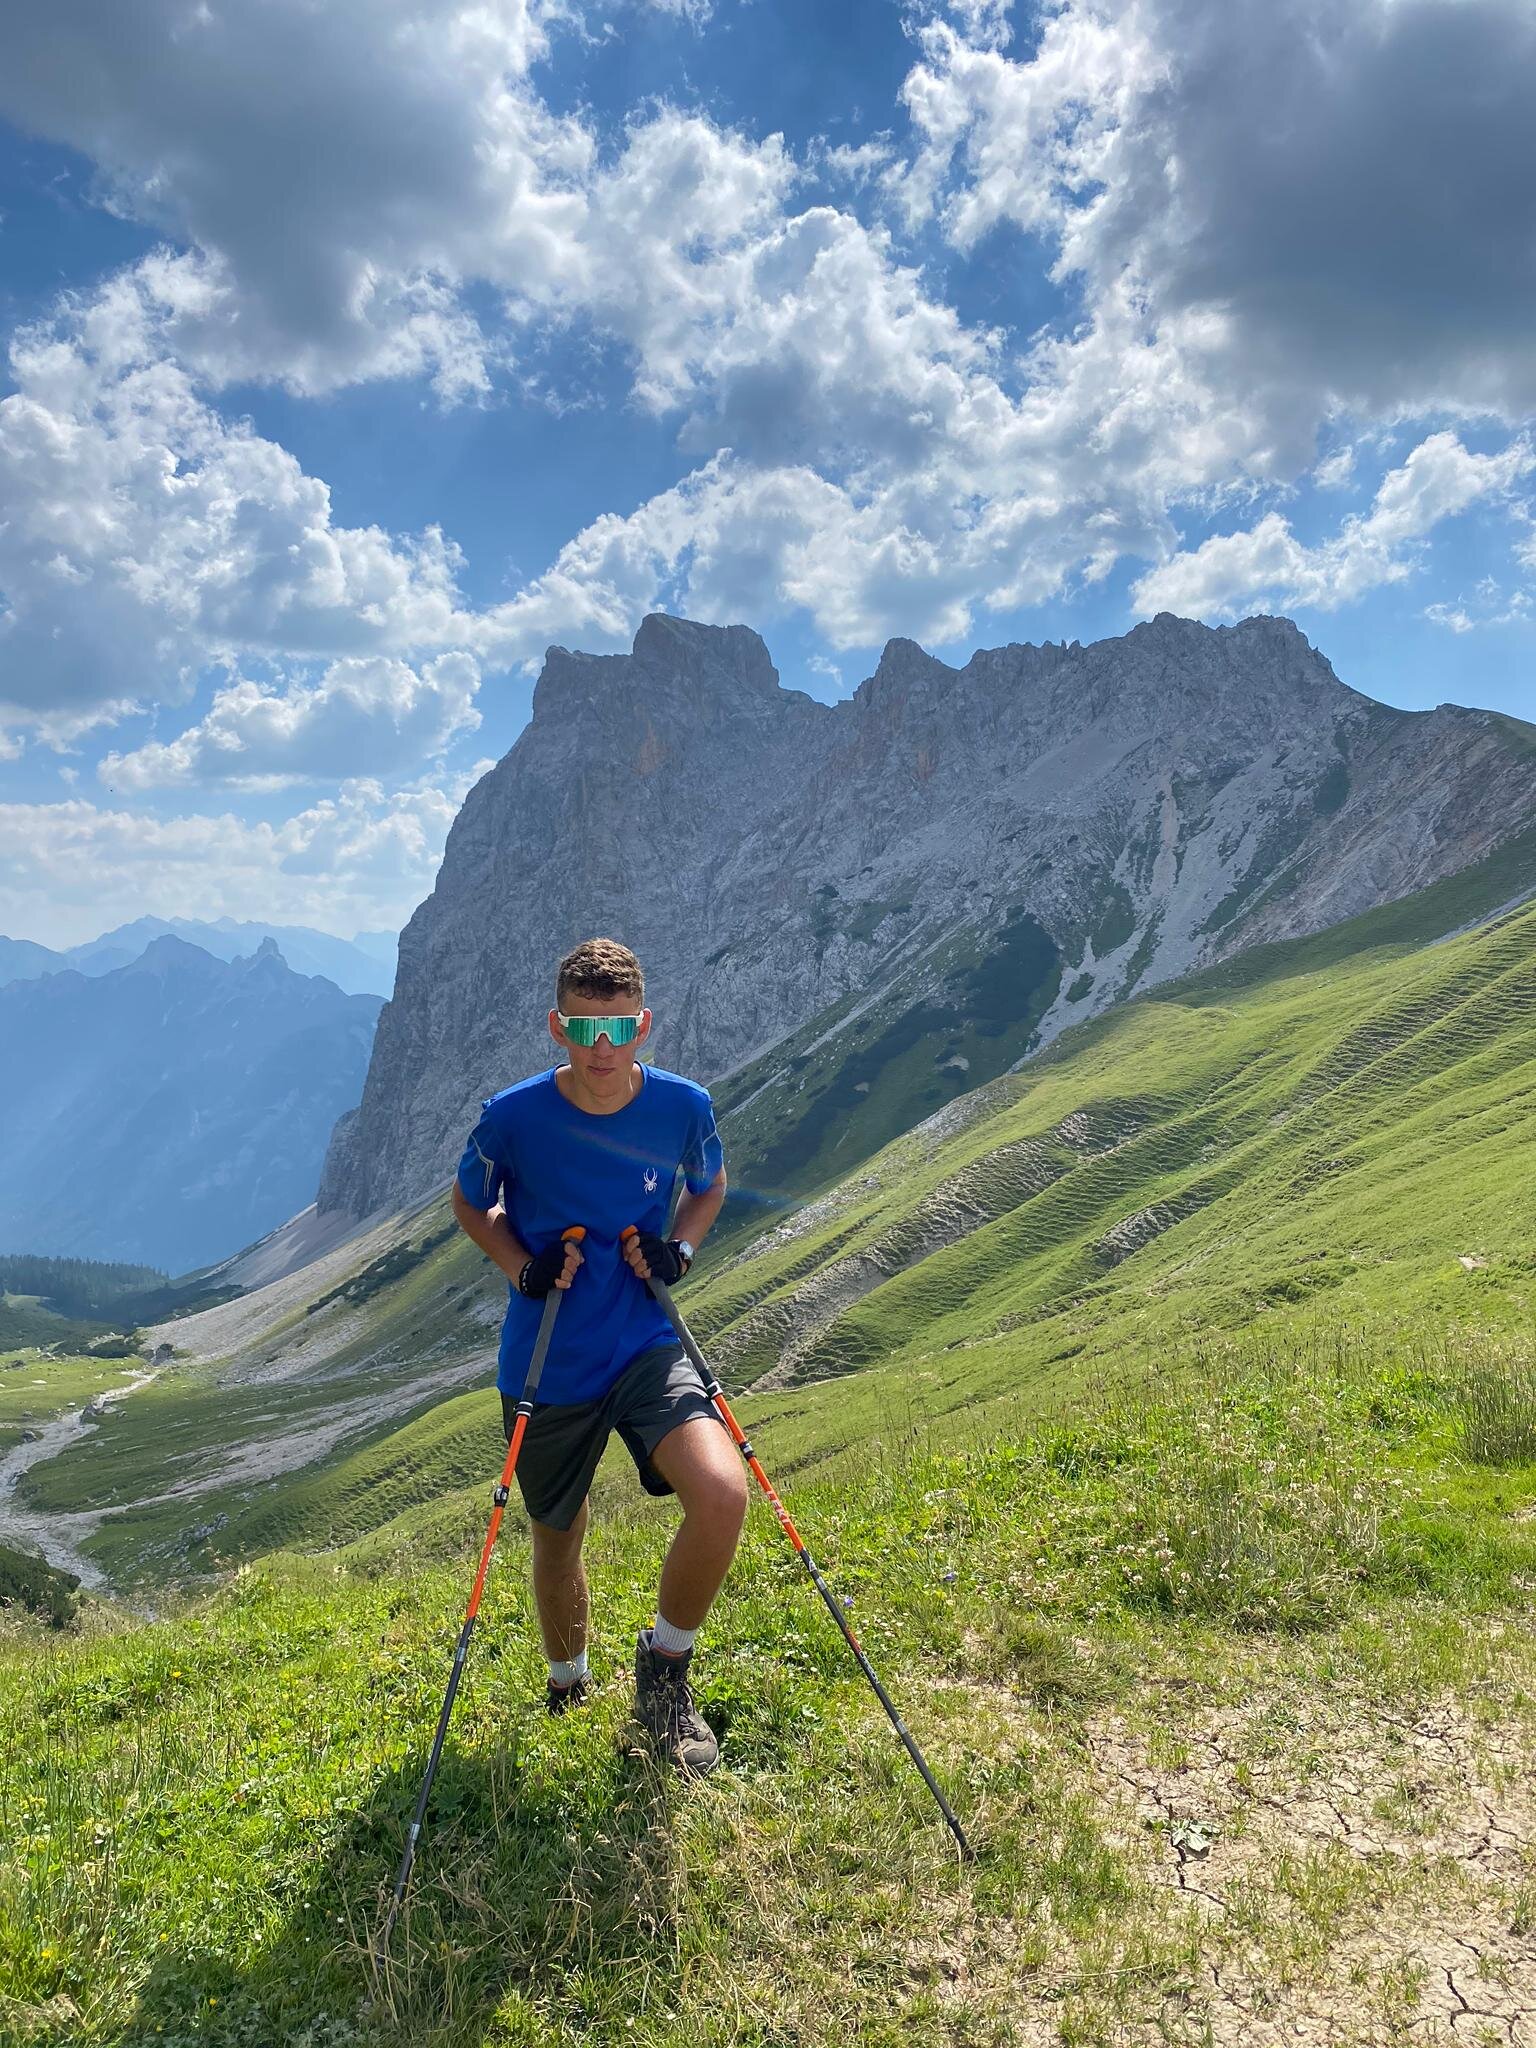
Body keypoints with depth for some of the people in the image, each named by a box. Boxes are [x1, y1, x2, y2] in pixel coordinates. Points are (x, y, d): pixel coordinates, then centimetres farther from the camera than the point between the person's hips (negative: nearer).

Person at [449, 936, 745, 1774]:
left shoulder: (685, 1107, -10)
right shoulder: (511, 1118, -14)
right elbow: (469, 1204, 6)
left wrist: (680, 1248, -8)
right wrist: (521, 1267, -12)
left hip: (646, 1346, 0)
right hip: (545, 1365, 0)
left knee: (723, 1494, -24)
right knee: (558, 1539, 16)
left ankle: (665, 1663, 5)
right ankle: (567, 1691, 47)